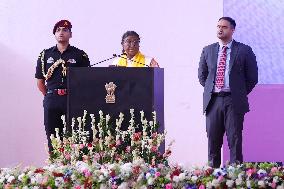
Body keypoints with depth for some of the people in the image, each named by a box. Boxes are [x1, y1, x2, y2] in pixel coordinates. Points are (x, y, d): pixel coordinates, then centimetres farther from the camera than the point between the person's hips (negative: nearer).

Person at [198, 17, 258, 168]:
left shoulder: (244, 51, 1)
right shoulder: (208, 50, 11)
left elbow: (252, 77, 5)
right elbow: (202, 75, 20)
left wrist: (240, 93, 4)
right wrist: (210, 90, 10)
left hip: (234, 102, -3)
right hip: (213, 101, 3)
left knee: (235, 141, -4)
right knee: (213, 141, 4)